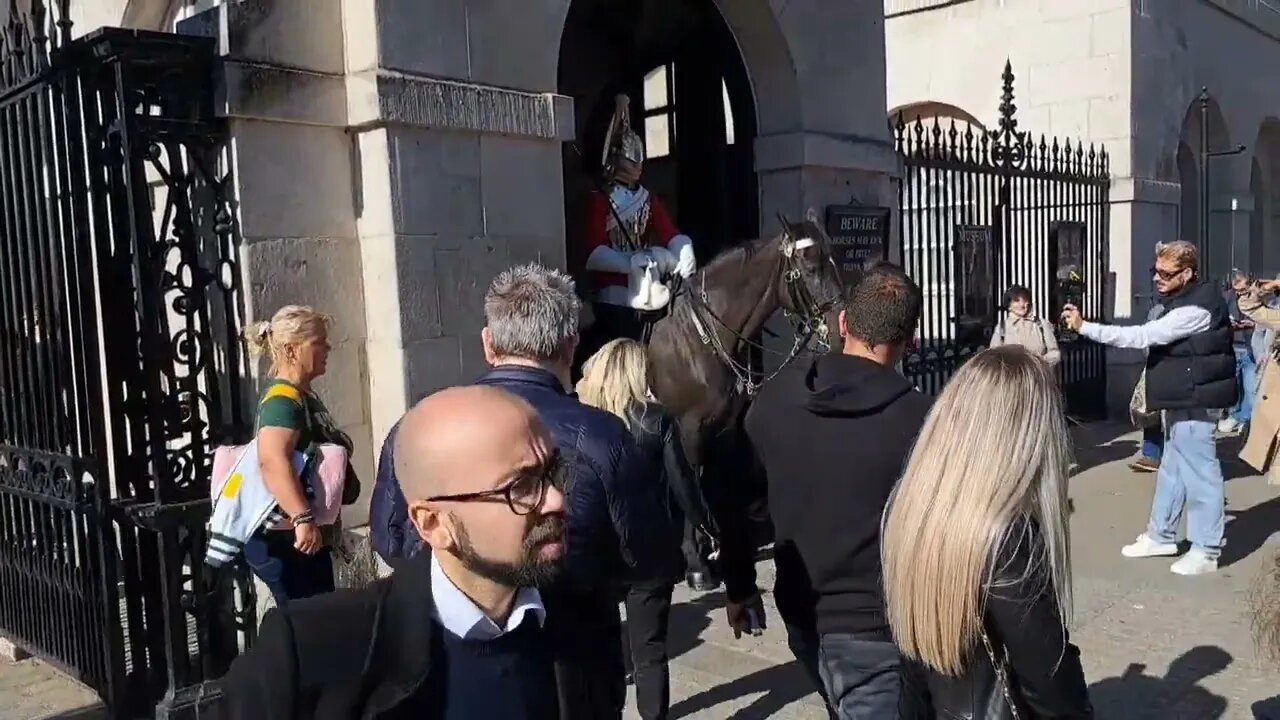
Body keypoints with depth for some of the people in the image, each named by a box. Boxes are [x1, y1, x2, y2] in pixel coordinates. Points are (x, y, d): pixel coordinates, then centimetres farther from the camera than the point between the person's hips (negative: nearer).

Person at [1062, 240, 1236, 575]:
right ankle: (1160, 535, 28)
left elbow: (1141, 336, -29)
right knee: (1172, 470, 17)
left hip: (1194, 401, -11)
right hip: (1183, 399, 11)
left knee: (1199, 472, -3)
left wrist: (1085, 327, -30)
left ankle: (1206, 550, 5)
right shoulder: (1186, 301, 12)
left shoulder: (1195, 309, -23)